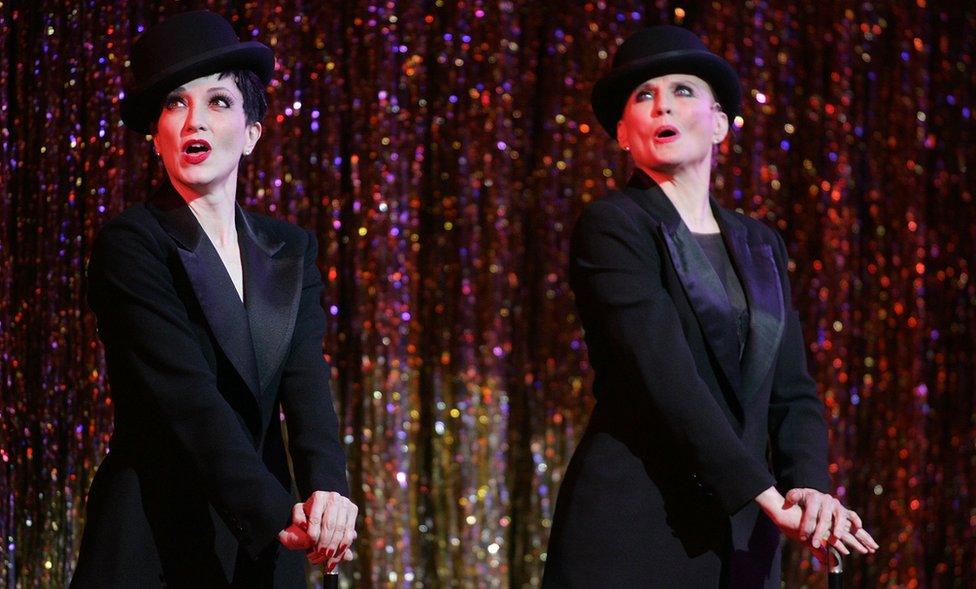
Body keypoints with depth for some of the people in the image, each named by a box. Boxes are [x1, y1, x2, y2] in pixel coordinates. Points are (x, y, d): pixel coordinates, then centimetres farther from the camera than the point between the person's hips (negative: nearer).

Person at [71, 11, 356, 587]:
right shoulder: (131, 245, -8)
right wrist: (277, 515, -28)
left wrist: (326, 490, -24)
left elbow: (307, 384, -4)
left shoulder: (291, 251, 10)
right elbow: (188, 397, -18)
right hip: (157, 542, -5)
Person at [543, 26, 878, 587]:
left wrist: (809, 487, -12)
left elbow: (792, 391, 8)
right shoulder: (612, 226, -5)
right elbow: (666, 378, -15)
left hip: (740, 536, 6)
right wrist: (768, 494, -19)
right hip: (633, 532, -6)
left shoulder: (760, 246, 15)